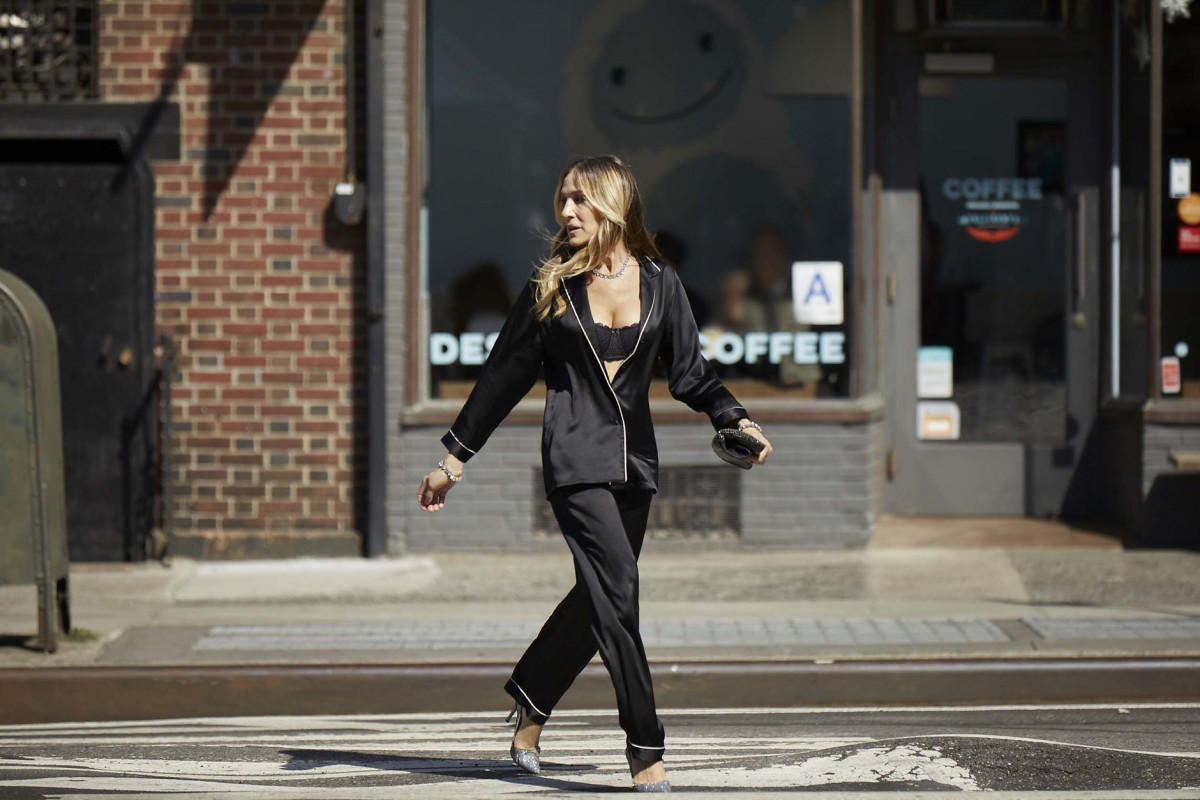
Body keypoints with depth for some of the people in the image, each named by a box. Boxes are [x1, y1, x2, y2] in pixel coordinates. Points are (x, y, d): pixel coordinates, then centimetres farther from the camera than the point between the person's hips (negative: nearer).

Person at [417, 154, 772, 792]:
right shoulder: (552, 284, 2)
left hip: (634, 459, 4)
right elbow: (505, 373, 7)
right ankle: (645, 754, -13)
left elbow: (689, 373, 11)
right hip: (575, 456, -4)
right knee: (617, 589, -15)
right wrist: (455, 456, 7)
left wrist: (736, 420, -6)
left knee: (600, 595, 6)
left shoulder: (659, 284, 8)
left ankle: (529, 704, 30)